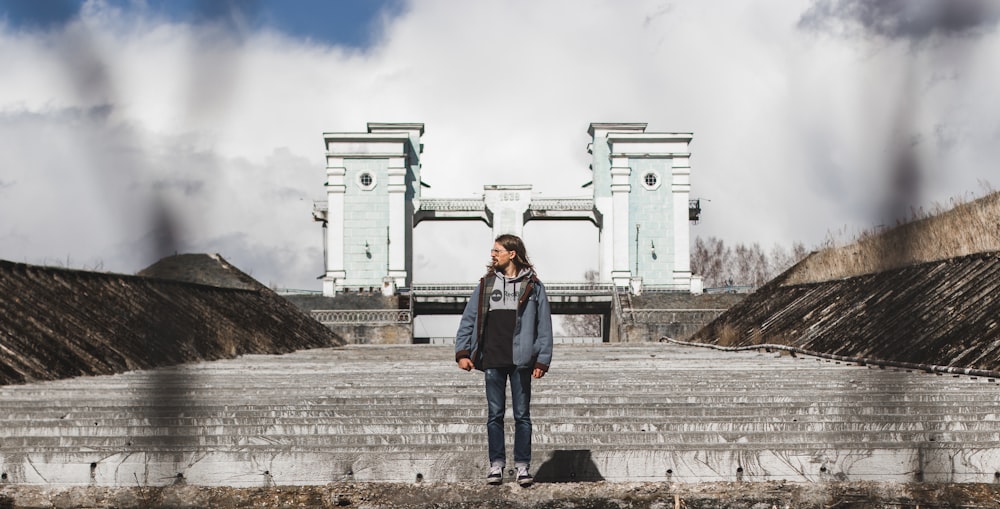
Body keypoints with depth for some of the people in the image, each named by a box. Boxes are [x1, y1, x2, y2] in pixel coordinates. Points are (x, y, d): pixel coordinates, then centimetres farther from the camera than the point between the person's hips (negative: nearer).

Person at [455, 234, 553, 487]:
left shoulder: (532, 285, 3)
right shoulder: (486, 284, 11)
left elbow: (544, 325, 1)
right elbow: (468, 319, 10)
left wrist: (542, 361, -6)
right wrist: (462, 352, 0)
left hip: (520, 360, -2)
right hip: (492, 359, 3)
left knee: (522, 415, 3)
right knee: (494, 414, 6)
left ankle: (523, 465, 10)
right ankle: (496, 464, 13)